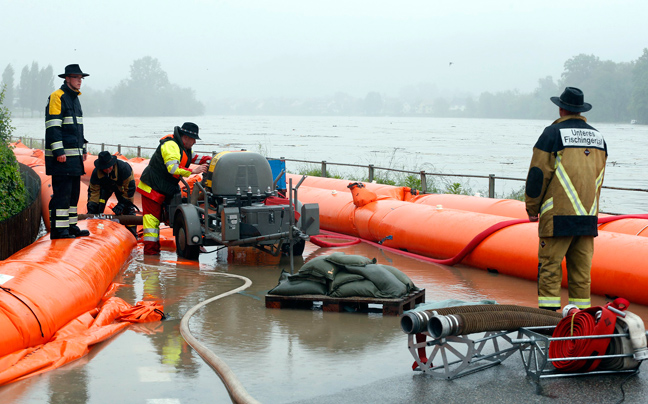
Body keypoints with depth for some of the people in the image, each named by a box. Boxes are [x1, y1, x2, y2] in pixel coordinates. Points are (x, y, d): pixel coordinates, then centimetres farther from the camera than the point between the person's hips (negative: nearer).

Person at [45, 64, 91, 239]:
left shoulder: (75, 98, 19)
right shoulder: (57, 97, -10)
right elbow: (52, 127, -16)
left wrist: (83, 149, 23)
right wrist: (59, 151, -21)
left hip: (75, 155, 9)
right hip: (62, 156, -9)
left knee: (74, 190, 12)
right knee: (62, 192, -10)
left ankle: (71, 226, 18)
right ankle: (58, 229, -9)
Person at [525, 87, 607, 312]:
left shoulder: (553, 133, -6)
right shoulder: (598, 137, 13)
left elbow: (538, 174, -7)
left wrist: (532, 208, 3)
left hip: (558, 217, -5)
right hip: (588, 217, 6)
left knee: (550, 267, -2)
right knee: (581, 268, 9)